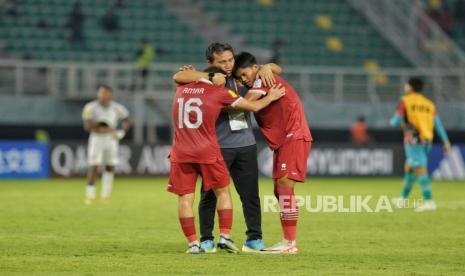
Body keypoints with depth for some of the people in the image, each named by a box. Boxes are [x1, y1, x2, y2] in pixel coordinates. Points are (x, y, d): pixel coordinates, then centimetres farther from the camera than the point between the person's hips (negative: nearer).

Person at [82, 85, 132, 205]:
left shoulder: (116, 108, 0)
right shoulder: (91, 108, -9)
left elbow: (127, 120, 14)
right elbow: (87, 126, -14)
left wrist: (121, 132, 2)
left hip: (111, 138, 3)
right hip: (96, 138, -3)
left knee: (110, 167, 6)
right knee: (93, 167, -10)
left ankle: (105, 195, 16)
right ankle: (90, 195, -5)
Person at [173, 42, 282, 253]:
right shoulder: (205, 81, 0)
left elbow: (277, 70, 21)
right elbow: (178, 77, -18)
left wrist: (267, 67, -4)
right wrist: (210, 77, -23)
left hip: (246, 146, 3)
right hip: (217, 146, -3)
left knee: (250, 194, 4)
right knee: (210, 194, 2)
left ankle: (254, 240, 11)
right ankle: (206, 240, 12)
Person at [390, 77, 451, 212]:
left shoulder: (405, 101, -1)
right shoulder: (429, 104, 15)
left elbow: (396, 121, -4)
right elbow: (437, 123, 5)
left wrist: (393, 120, 21)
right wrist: (446, 142, 0)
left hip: (413, 139, -7)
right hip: (426, 141, 7)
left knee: (420, 170, -13)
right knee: (409, 168, 21)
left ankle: (429, 201, -22)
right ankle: (403, 199, 30)